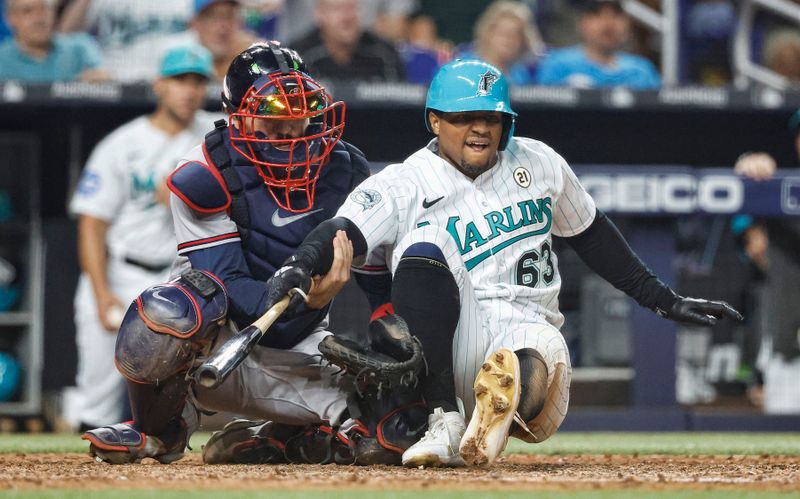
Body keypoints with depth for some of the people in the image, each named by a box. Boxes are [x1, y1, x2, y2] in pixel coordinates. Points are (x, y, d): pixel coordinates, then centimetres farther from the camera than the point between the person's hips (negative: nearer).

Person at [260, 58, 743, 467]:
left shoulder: (537, 163, 15)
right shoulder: (404, 185, 2)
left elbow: (593, 235, 27)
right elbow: (343, 231, -16)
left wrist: (664, 300, 28)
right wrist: (300, 267, -38)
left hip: (527, 329, 2)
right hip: (450, 348, -1)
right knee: (423, 254, -32)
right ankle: (445, 418, -36)